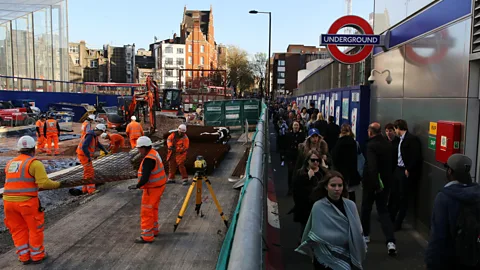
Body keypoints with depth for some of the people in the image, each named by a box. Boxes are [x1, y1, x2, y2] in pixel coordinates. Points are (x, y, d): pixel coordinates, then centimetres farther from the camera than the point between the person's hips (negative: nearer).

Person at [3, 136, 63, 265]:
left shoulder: (10, 164, 13)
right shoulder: (35, 163, -9)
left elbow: (13, 183, 17)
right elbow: (44, 183, -18)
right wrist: (57, 184, -2)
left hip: (8, 201, 6)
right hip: (27, 202, -6)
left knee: (18, 230, 18)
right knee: (35, 228, 12)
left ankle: (24, 256, 26)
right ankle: (37, 255, 23)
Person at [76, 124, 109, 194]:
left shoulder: (94, 135, 6)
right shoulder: (90, 136, -24)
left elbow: (98, 143, 24)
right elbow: (84, 147, -32)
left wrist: (105, 150, 19)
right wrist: (89, 157, -27)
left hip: (86, 155, 10)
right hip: (83, 155, -10)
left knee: (87, 172, 17)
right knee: (90, 172, -7)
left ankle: (85, 189, 25)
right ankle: (91, 189, -4)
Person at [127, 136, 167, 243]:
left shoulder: (149, 159, -25)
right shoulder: (154, 153, 6)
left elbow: (145, 177, -30)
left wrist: (137, 186, -15)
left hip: (152, 189, -10)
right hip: (158, 186, 10)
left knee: (146, 212, -2)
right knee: (153, 209, 21)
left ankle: (147, 236, 5)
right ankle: (154, 230, 34)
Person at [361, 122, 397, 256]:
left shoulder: (371, 145, -20)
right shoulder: (388, 145, 3)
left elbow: (372, 166, -30)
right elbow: (391, 163, 13)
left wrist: (376, 184, -26)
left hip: (372, 183, -5)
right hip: (385, 182, 6)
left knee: (366, 209, 16)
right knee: (383, 210, 9)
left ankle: (365, 235, 31)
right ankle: (390, 241, -4)